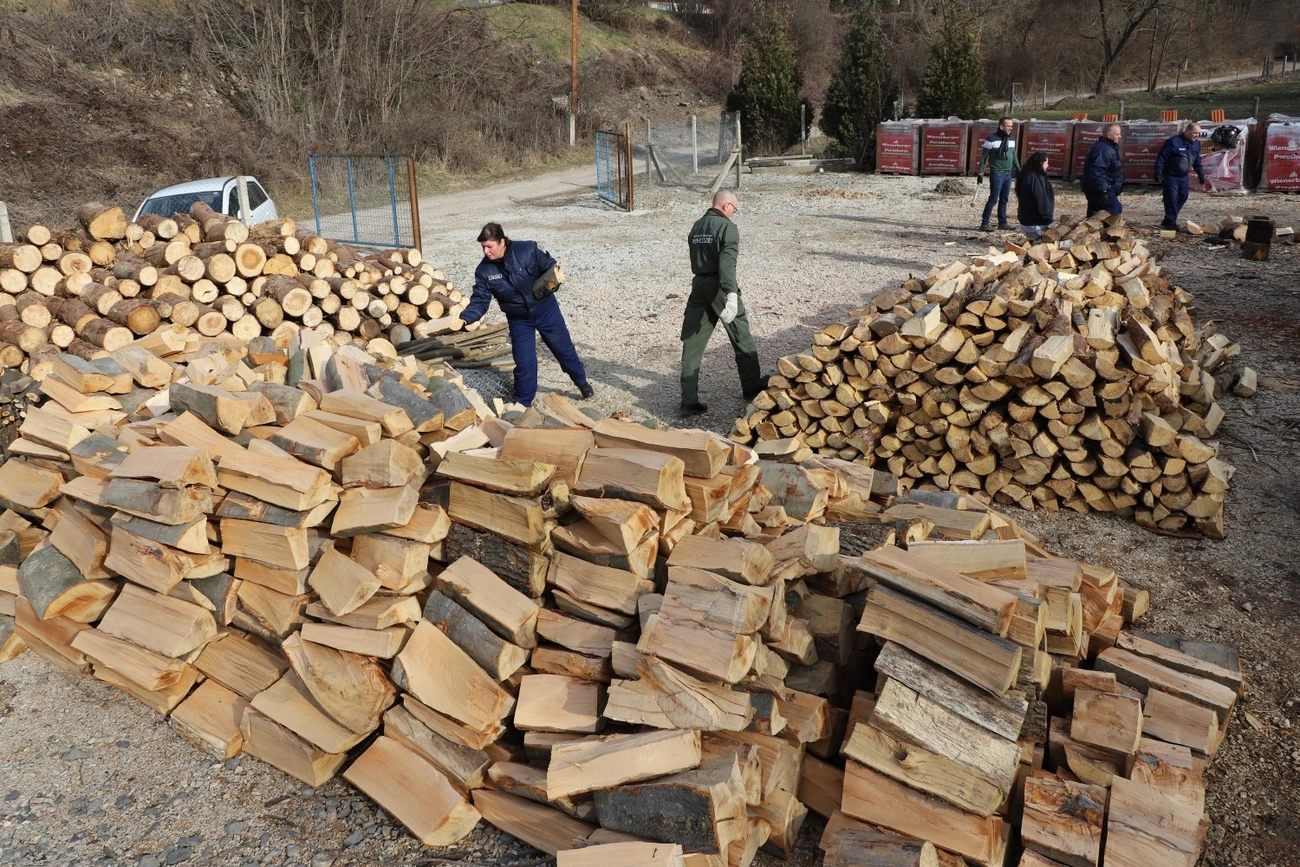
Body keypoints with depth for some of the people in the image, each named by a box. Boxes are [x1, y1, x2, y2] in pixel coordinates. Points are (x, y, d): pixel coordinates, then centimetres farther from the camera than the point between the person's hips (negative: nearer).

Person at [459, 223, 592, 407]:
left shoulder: (528, 249, -21)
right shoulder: (484, 271, -16)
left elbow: (550, 266, -6)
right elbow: (480, 301, -16)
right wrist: (464, 318, -33)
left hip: (546, 310, 0)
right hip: (519, 320, 1)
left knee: (564, 348, 16)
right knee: (524, 363, 1)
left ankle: (582, 381, 41)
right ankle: (522, 403, 21)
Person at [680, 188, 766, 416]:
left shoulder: (696, 227, 11)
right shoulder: (727, 227, -10)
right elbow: (727, 263, -24)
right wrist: (731, 295, -34)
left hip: (698, 286, 6)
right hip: (718, 287, -6)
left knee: (692, 345, 3)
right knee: (742, 339, 13)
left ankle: (689, 402, -1)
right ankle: (752, 387, 27)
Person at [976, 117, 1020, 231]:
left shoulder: (1011, 138, 10)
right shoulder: (992, 139, -10)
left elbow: (1013, 155, 20)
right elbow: (984, 156, -7)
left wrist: (1018, 169, 19)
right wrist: (980, 172, -9)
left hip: (1008, 173, 7)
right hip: (997, 173, -7)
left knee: (1004, 199, 10)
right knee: (993, 199, -9)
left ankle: (1002, 222, 17)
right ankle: (984, 224, -6)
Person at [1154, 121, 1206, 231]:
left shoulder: (1196, 143, 5)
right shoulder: (1173, 141, -17)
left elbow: (1197, 160, 17)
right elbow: (1161, 157, -17)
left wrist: (1200, 173, 15)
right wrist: (1158, 173, -22)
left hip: (1184, 177, 7)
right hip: (1171, 176, -7)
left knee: (1182, 197, 9)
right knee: (1172, 198, -11)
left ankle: (1169, 221, 18)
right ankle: (1170, 222, -5)